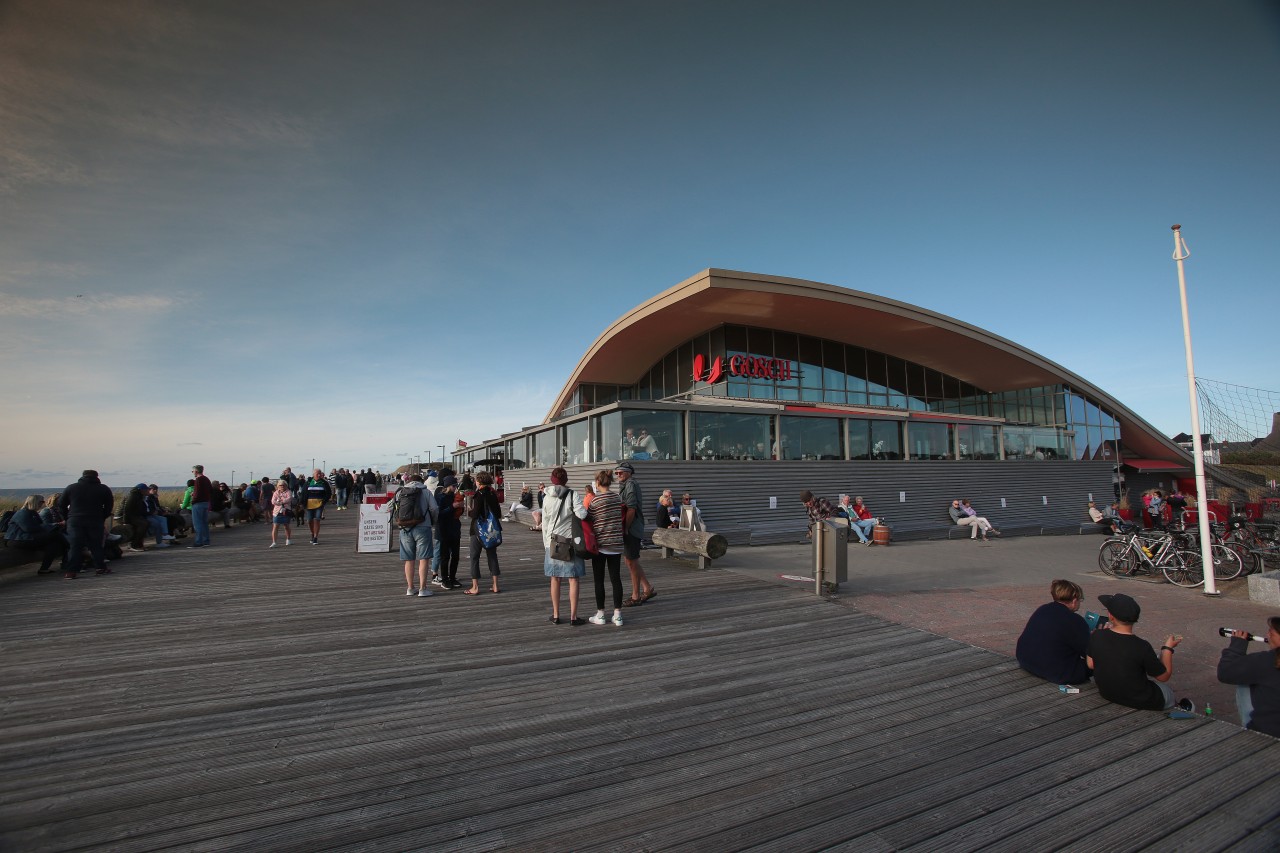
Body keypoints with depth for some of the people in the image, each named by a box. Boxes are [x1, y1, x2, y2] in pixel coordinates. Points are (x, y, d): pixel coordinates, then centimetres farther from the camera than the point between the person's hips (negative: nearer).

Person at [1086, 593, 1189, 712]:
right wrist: (1168, 648, 2)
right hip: (1140, 701, -3)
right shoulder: (1141, 647, -28)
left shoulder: (1096, 637, -18)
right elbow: (1164, 676, -10)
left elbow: (1090, 664, -3)